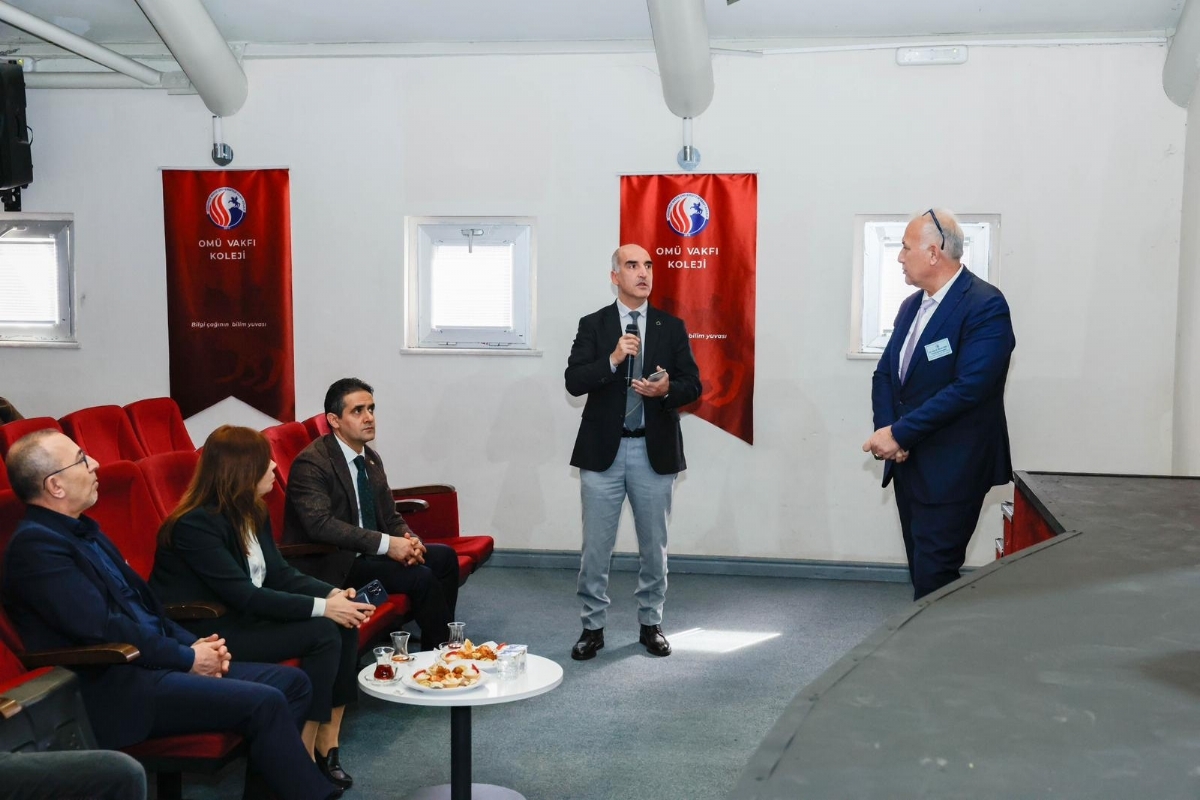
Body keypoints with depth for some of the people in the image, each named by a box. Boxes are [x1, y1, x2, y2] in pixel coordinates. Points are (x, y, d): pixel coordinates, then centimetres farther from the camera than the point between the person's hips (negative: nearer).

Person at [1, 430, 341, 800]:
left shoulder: (81, 529, 16)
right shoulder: (35, 544, -13)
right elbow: (103, 629, -20)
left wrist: (193, 644, 3)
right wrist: (187, 657, -11)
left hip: (151, 662, 9)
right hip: (118, 687, -9)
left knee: (293, 682, -1)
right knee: (265, 703, -22)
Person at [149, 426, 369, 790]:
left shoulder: (252, 512, 5)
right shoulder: (196, 524, -22)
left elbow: (280, 573, 4)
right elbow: (244, 596, -26)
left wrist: (335, 594, -13)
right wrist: (321, 607, -28)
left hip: (244, 618, 8)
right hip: (205, 633, -8)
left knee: (343, 626, -10)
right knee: (322, 633, -22)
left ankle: (326, 743, -4)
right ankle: (304, 753, -11)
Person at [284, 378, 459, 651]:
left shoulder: (372, 459, 10)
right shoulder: (310, 463, -16)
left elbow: (390, 517, 12)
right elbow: (320, 524, -29)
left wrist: (409, 540, -11)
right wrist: (385, 544, -30)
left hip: (368, 554, 9)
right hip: (333, 565, -9)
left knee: (444, 557, 0)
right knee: (420, 577, -21)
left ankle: (444, 644, 10)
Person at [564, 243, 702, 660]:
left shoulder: (672, 326, 5)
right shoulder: (593, 325, 1)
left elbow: (693, 384, 1)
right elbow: (574, 382, -8)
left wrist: (667, 389, -20)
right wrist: (612, 360, -22)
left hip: (654, 451, 1)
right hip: (603, 450, -1)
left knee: (654, 545, 11)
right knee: (596, 546, 4)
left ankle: (651, 624, 26)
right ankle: (593, 626, 18)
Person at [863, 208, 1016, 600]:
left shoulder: (985, 305, -14)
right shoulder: (911, 305, 12)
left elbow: (970, 388, -24)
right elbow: (884, 374, 12)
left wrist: (900, 434, -20)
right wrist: (886, 431, -7)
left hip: (951, 469, -8)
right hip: (908, 464, 8)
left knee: (933, 579, -6)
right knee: (921, 571, 15)